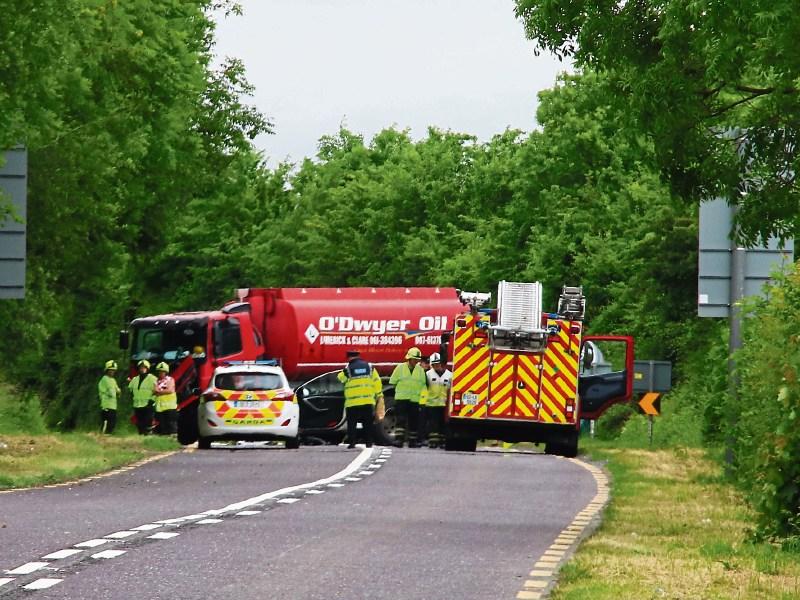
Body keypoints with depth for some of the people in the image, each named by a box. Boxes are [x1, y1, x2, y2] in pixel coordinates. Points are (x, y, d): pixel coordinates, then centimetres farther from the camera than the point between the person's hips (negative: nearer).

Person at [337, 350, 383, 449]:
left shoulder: (348, 369, -4)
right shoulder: (369, 367, 4)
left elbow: (341, 378, 14)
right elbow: (376, 381, 5)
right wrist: (379, 394, 12)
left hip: (352, 402, -3)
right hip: (368, 401, 3)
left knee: (352, 423, 4)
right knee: (368, 423, 10)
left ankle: (351, 442, -1)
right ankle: (369, 442, 9)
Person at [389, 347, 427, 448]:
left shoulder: (420, 370, 7)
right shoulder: (400, 368, 1)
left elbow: (423, 385, 11)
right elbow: (392, 382, 5)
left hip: (415, 400, 3)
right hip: (401, 398, -3)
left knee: (413, 421, 6)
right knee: (401, 420, -13)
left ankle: (412, 441, 14)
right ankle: (399, 439, -18)